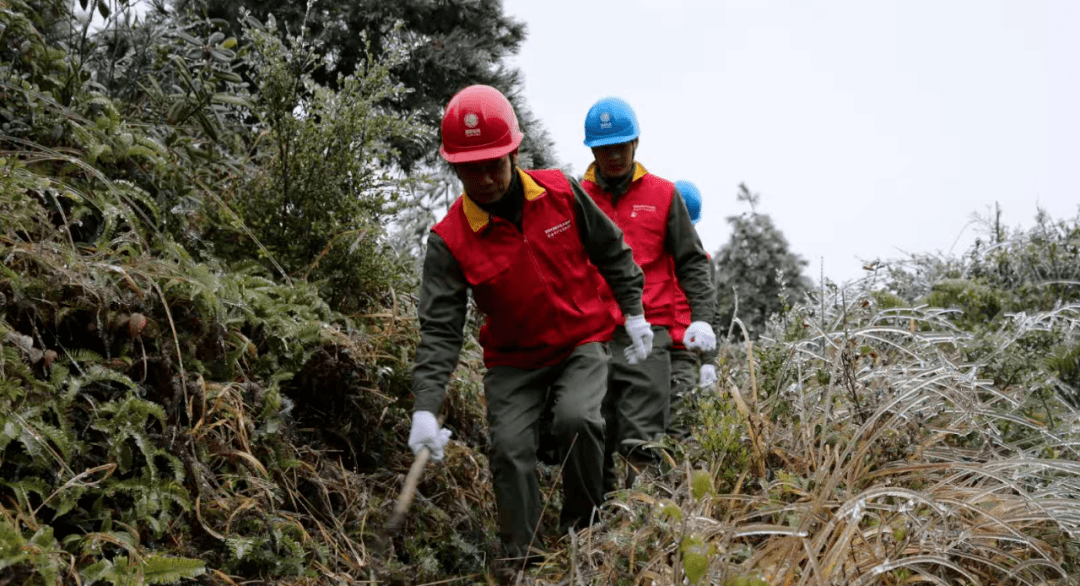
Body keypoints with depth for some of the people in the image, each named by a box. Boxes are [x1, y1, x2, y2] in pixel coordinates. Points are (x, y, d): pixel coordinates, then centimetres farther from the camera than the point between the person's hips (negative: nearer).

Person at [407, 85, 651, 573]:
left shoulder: (562, 193, -14)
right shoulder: (451, 240, -18)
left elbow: (612, 252, 3)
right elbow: (439, 329, -21)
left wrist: (634, 313, 5)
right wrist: (425, 408, -30)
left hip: (583, 342, -1)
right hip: (513, 359, 1)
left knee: (577, 419, -24)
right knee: (510, 447, -10)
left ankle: (583, 526, -1)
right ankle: (521, 558, 6)